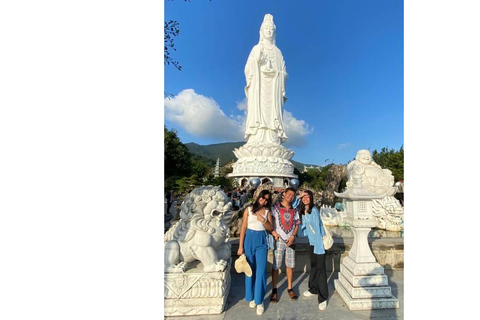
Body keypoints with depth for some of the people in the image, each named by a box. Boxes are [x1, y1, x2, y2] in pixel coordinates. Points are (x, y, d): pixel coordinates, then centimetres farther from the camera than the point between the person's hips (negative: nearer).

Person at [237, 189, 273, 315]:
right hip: (249, 239, -1)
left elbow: (271, 228, 3)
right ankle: (251, 297, 34)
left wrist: (263, 220, -16)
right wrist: (240, 246, -5)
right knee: (250, 270, 13)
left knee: (261, 270, 1)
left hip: (261, 241, 1)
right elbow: (243, 228, -4)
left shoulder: (267, 211, 3)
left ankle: (259, 301, 20)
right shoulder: (249, 209, -5)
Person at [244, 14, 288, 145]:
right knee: (258, 109, -16)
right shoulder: (256, 48, 18)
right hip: (259, 85, -2)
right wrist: (257, 59, -8)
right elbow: (248, 68, 6)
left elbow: (284, 73, 15)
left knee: (273, 112, -11)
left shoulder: (278, 51, 22)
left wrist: (277, 73, -1)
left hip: (274, 87, 2)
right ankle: (257, 142, -21)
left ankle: (273, 142, -16)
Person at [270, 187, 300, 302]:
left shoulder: (294, 210, 9)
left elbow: (297, 225, 9)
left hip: (291, 240, 4)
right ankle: (274, 290, 19)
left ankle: (290, 288, 32)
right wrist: (273, 232, -19)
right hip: (279, 240, -3)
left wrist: (293, 236, -5)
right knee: (276, 266, 3)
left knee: (290, 265, 13)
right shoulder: (275, 208, -4)